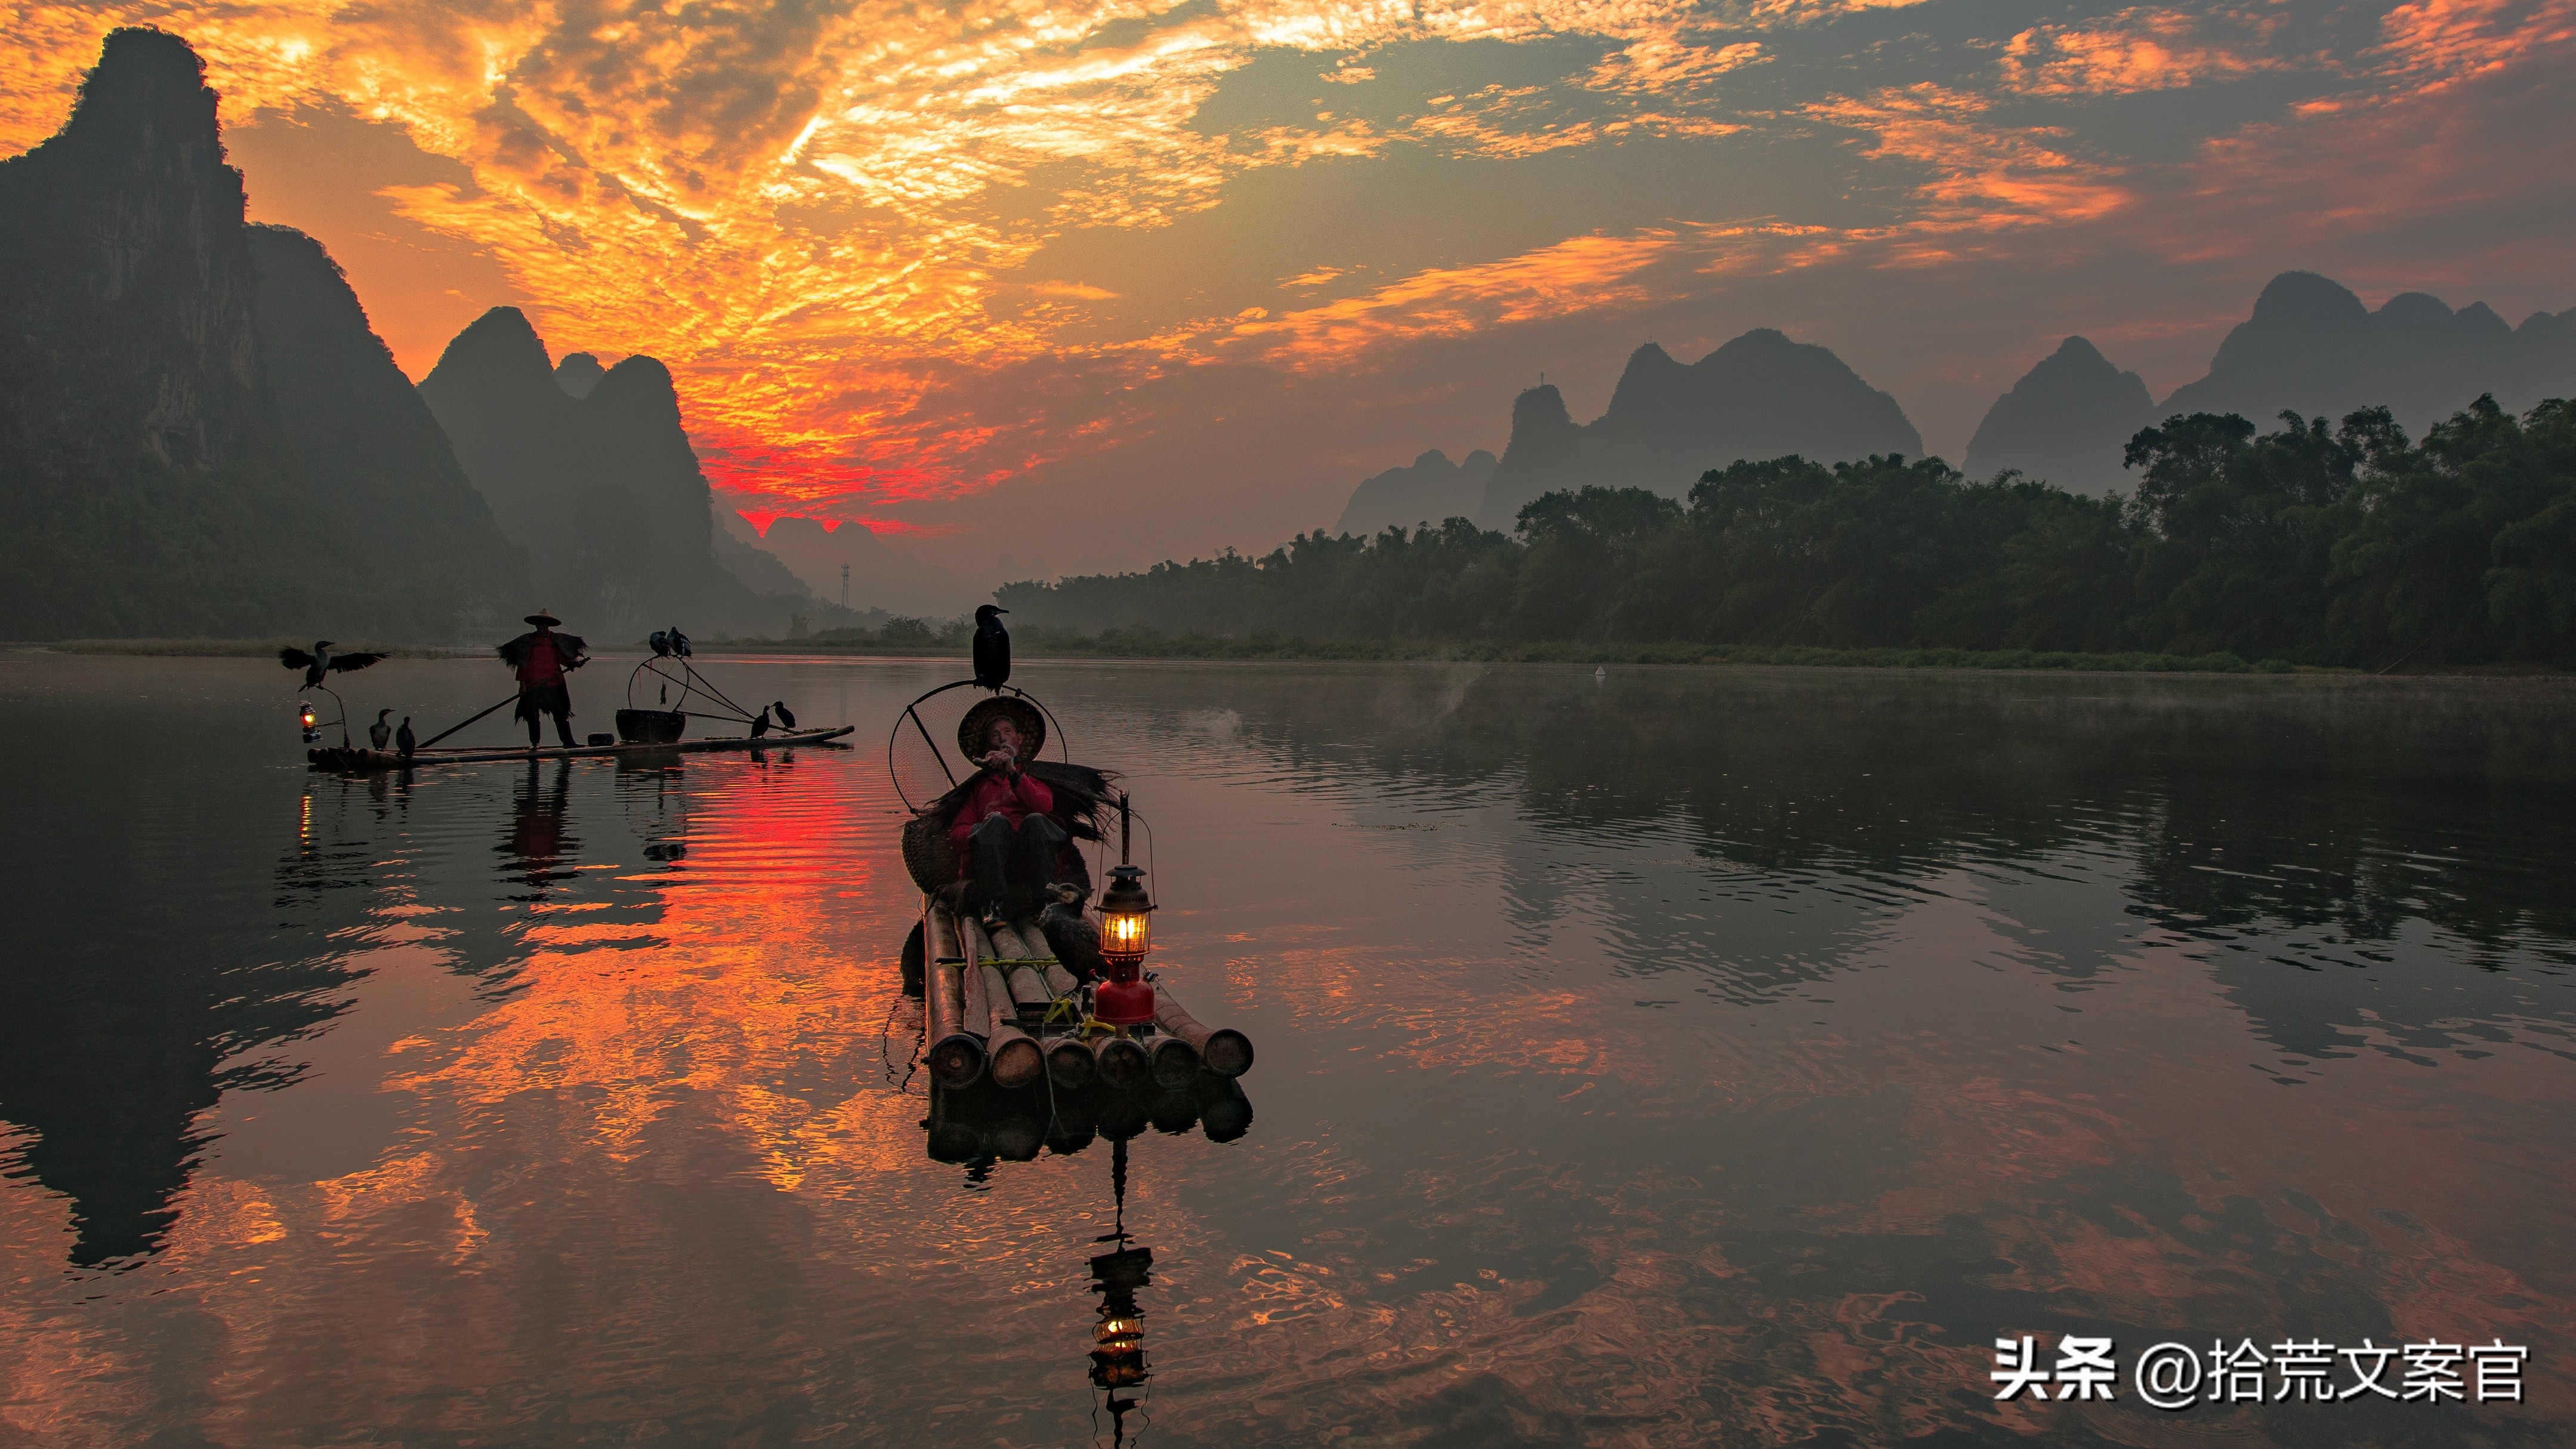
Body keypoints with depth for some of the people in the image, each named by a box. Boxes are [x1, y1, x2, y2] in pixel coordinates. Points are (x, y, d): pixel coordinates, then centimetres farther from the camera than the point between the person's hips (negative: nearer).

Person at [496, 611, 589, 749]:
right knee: (532, 714, 2)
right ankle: (534, 742, 13)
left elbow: (562, 658, 10)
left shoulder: (556, 640, 9)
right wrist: (523, 682, -3)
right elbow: (523, 663, 4)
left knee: (560, 714, -5)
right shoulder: (527, 641, 6)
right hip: (533, 684, 0)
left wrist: (574, 663, -10)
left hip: (554, 683, 0)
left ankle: (568, 741, -5)